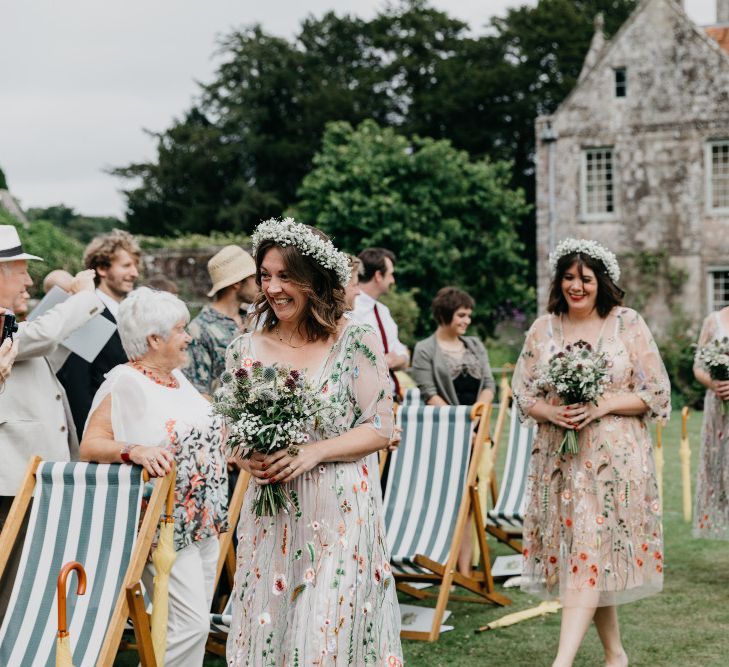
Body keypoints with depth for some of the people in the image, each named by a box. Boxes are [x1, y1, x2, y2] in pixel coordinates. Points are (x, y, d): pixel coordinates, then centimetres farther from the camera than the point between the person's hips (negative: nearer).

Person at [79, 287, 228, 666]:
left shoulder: (176, 377, 12)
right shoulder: (125, 383, -13)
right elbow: (90, 445, -21)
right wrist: (134, 451, -35)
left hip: (204, 524, 9)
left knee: (195, 625, 11)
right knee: (190, 625, -12)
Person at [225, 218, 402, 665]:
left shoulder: (356, 342, -5)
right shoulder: (247, 350, 6)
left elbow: (380, 427, -4)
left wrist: (314, 452, -16)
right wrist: (247, 458, -8)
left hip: (340, 515, -3)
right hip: (270, 519, 3)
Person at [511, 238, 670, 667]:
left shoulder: (628, 324, -2)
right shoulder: (543, 330, 7)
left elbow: (657, 393, -2)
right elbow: (523, 395, 10)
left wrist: (605, 404, -15)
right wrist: (550, 412, -11)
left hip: (614, 458, -3)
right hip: (559, 458, 4)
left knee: (589, 554, -12)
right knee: (596, 559, 8)